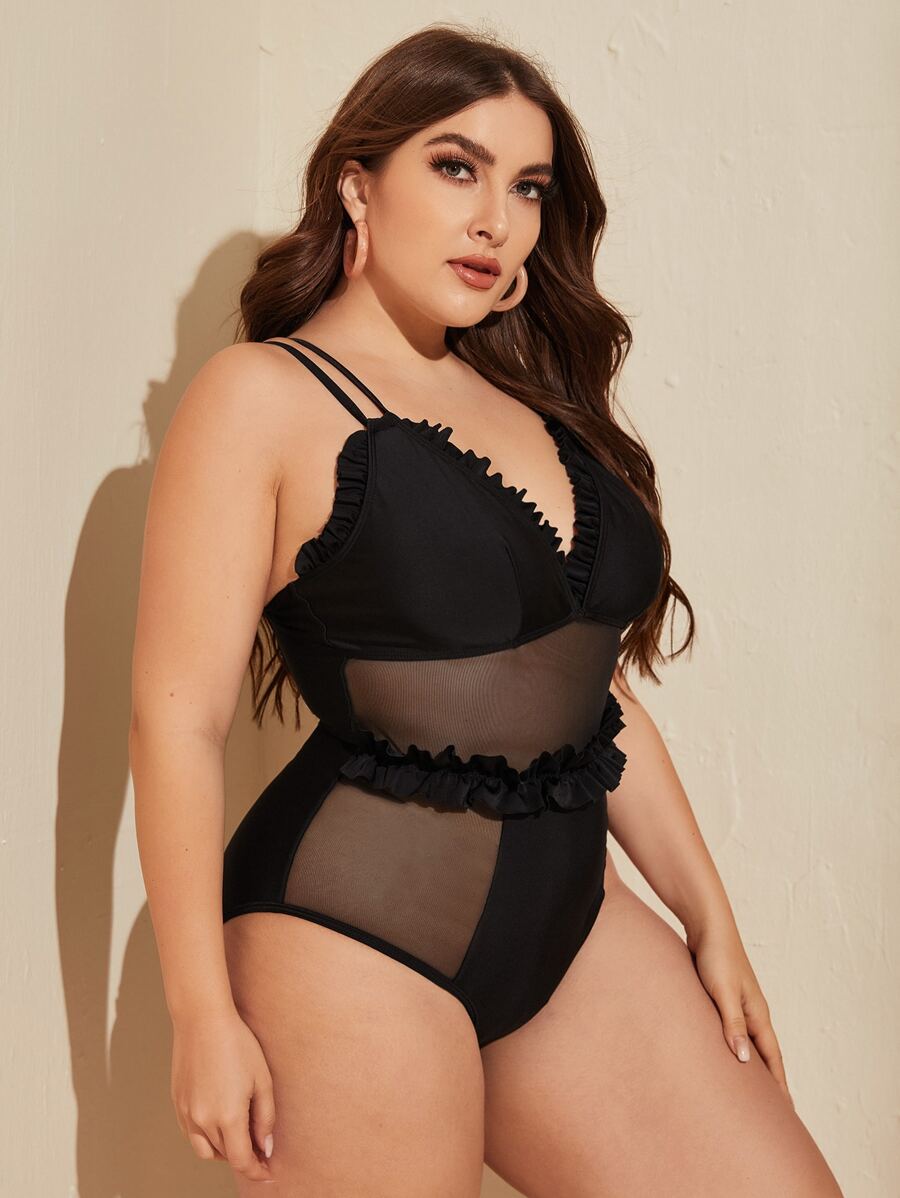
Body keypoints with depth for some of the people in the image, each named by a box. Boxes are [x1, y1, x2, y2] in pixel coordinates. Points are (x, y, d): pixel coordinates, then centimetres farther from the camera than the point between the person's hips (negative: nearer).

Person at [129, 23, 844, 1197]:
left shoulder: (535, 405, 14)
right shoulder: (264, 397, -7)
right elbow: (180, 716, -11)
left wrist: (709, 918, 16)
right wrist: (204, 1014, -13)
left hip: (567, 909, 7)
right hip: (356, 934, -6)